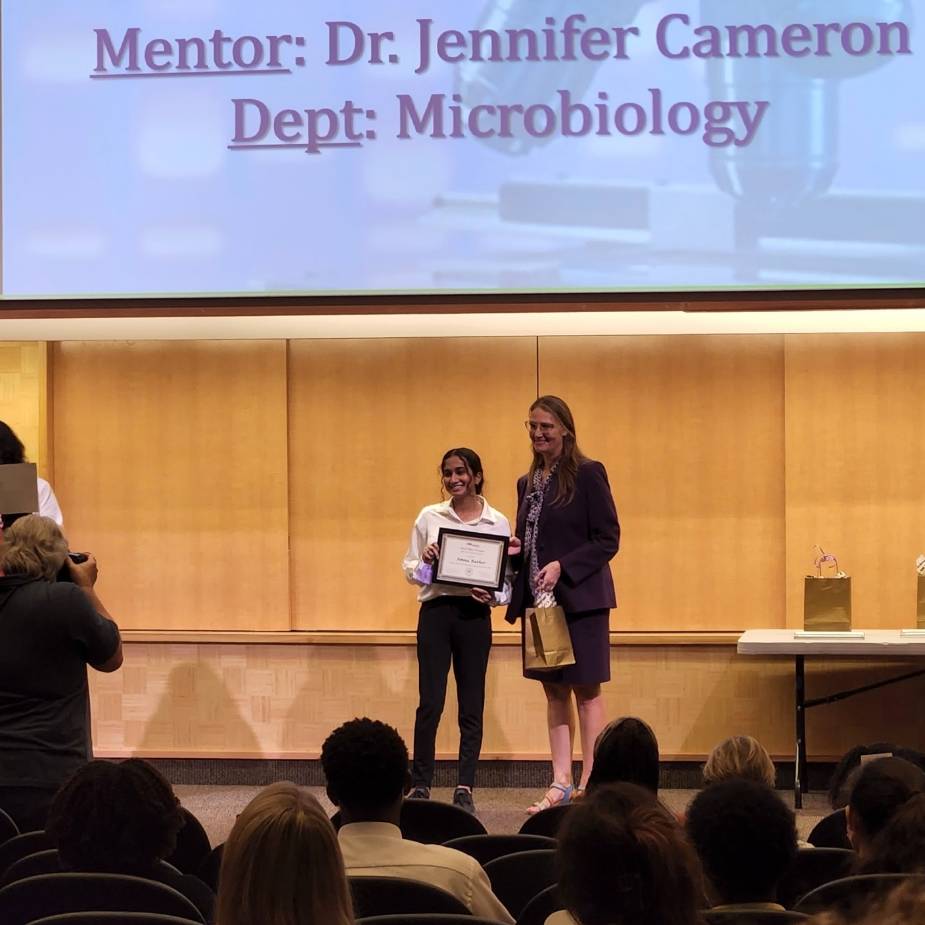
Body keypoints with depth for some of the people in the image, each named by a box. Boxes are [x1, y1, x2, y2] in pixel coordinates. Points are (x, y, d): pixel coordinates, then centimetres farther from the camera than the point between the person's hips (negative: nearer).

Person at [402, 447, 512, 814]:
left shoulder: (497, 522, 4)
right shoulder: (429, 517, 6)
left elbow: (508, 577, 6)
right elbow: (409, 569, 9)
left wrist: (493, 596, -13)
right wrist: (424, 561, -12)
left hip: (475, 615, 0)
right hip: (435, 611, 0)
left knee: (472, 706, 3)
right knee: (430, 702, -5)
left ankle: (465, 789, 9)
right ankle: (420, 786, 3)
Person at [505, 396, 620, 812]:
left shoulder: (587, 474, -8)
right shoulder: (528, 483, 14)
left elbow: (608, 540, -11)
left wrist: (562, 567, -20)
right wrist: (515, 550, -1)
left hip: (580, 600, -7)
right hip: (539, 600, 7)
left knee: (586, 691, -2)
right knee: (554, 692, 10)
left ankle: (589, 786, 1)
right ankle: (560, 783, 14)